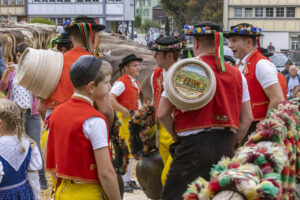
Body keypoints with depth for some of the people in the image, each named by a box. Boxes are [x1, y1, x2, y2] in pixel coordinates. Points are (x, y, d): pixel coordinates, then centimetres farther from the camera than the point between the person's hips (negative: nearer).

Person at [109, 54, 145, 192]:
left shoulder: (135, 82, 16)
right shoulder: (121, 82, -13)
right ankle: (121, 181, -5)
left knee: (132, 150, 14)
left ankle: (128, 179, 23)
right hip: (125, 119, -10)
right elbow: (110, 99, -24)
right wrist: (124, 111, -23)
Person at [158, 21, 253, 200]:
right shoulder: (236, 74, 9)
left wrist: (177, 136, 10)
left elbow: (162, 114, -5)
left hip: (194, 145, -5)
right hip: (225, 147, 6)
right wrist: (231, 144, 16)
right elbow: (247, 118, 10)